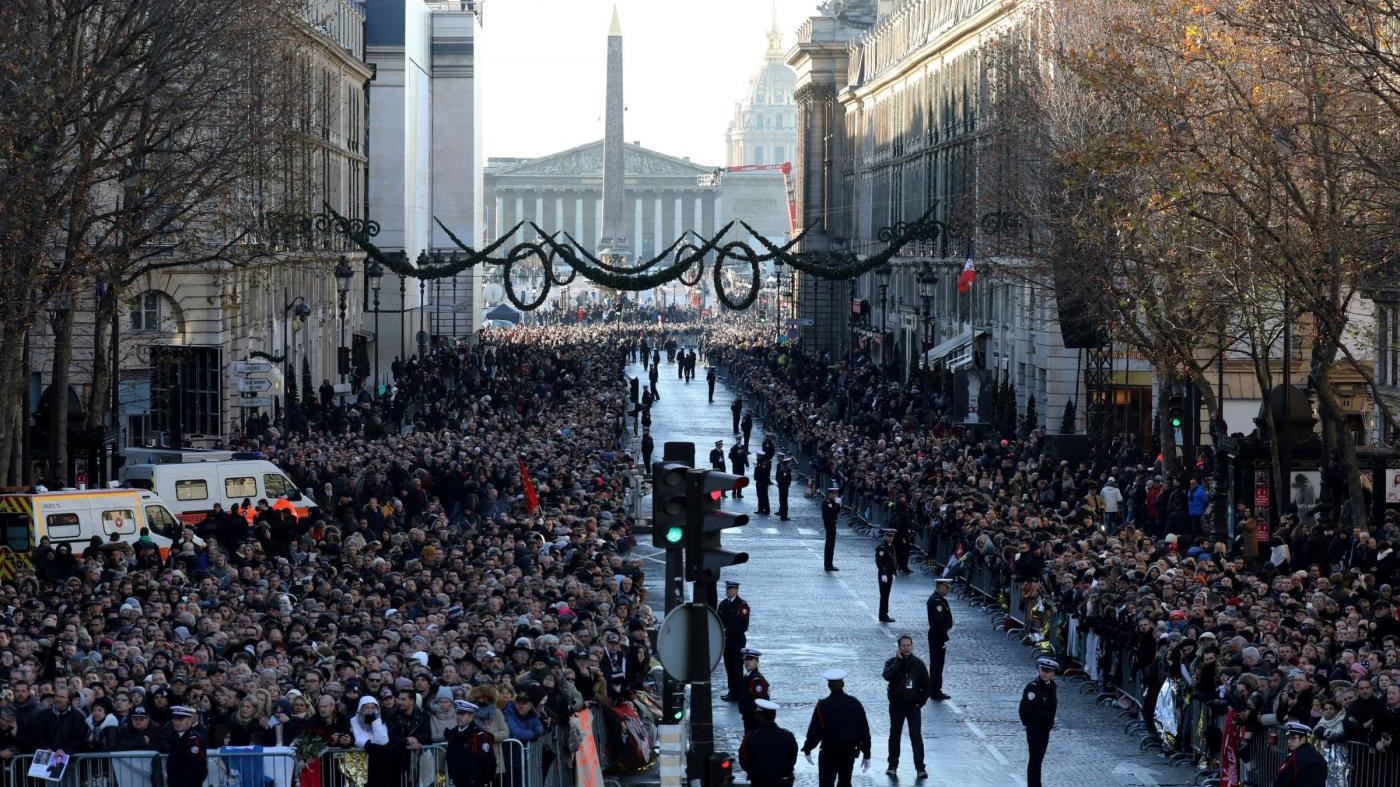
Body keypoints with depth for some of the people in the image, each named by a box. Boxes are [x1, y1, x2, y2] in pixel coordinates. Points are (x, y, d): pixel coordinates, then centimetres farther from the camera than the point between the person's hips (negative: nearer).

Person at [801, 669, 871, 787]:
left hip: (829, 753, -4)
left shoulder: (823, 705, -13)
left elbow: (814, 731, -11)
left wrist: (807, 749, 5)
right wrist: (866, 755, 9)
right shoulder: (855, 704, -1)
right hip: (850, 752, 4)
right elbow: (865, 731, 2)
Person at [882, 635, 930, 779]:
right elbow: (887, 676, -25)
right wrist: (899, 660, -22)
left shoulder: (918, 664, 1)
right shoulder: (893, 662, -3)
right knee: (894, 736, 10)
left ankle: (920, 768, -1)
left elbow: (926, 685, 8)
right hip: (896, 706, 0)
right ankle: (893, 766, 20)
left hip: (913, 706, 0)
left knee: (916, 737, -4)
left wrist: (921, 701, -1)